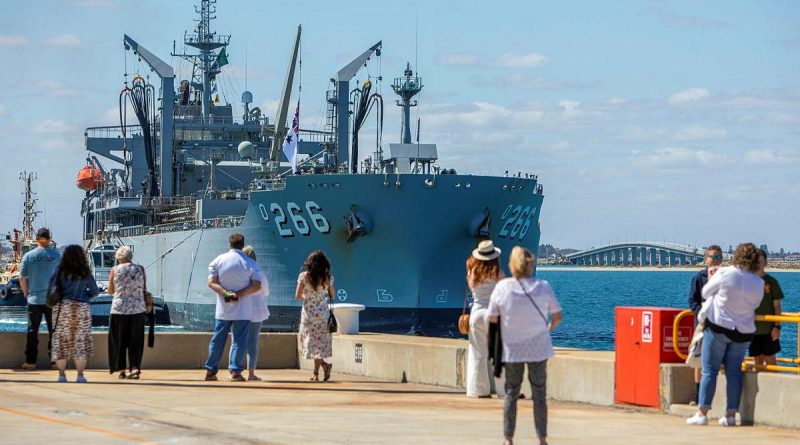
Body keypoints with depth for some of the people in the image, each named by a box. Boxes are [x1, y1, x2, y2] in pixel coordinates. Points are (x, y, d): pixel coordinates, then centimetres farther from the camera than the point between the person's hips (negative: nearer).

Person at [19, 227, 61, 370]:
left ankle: (30, 361, 6)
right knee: (53, 330, 7)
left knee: (32, 330, 7)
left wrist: (26, 293, 15)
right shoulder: (56, 256, -4)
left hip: (34, 299, 1)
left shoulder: (29, 256, -2)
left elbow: (22, 278, 1)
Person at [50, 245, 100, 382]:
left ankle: (62, 375, 5)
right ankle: (80, 375, 2)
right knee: (80, 341, 6)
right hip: (81, 308, 0)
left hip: (62, 307, 0)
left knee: (61, 341, 7)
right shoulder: (85, 273, 0)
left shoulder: (60, 271, -2)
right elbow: (95, 292, 8)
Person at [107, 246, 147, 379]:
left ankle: (121, 369, 11)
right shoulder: (140, 269, 1)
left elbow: (110, 291, 3)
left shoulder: (115, 270, -4)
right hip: (137, 309, 1)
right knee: (135, 341, 5)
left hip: (119, 309, -1)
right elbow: (144, 289, 6)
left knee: (119, 341, 10)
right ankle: (135, 368, -6)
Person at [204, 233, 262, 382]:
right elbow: (256, 286, -8)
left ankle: (210, 371, 9)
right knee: (239, 340, 1)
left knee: (217, 339, 8)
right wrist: (239, 294, -12)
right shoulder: (250, 263, -1)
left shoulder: (218, 260, 2)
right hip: (243, 310, -2)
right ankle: (235, 371, -7)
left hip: (223, 308, 2)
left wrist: (226, 293, -15)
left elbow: (211, 282, -6)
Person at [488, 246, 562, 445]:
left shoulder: (502, 287, -9)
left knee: (511, 393, 11)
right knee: (539, 393, 8)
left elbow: (492, 318, -4)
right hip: (538, 348, 0)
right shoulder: (543, 287, -8)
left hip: (512, 349, 0)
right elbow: (557, 316, -4)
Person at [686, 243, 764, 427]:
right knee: (734, 372, 9)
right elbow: (755, 305, 12)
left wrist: (712, 278, 18)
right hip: (743, 331, 4)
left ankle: (702, 413, -3)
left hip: (718, 327, -4)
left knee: (709, 370, 1)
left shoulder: (725, 274, -13)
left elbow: (705, 293, -1)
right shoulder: (759, 283, -1)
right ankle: (731, 415, 6)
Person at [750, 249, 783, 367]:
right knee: (757, 360, 8)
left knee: (770, 358, 0)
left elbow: (777, 305, -2)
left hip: (768, 329, -2)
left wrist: (777, 326, -8)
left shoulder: (771, 282, -3)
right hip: (752, 329, 2)